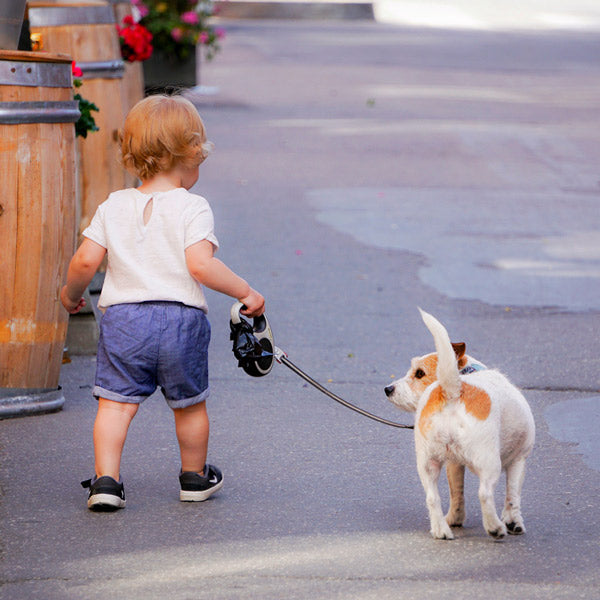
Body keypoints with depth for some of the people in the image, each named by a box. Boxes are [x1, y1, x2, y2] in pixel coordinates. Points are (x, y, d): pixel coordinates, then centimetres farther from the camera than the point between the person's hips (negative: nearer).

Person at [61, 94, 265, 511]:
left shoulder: (114, 207, 4)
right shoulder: (193, 208, -7)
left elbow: (85, 261, 0)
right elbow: (200, 265, -19)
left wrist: (71, 293, 20)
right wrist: (245, 292, -10)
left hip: (123, 317, 2)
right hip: (182, 318, -1)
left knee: (115, 402, 2)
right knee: (190, 404, 16)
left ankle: (106, 479, -11)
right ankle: (195, 478, 31)